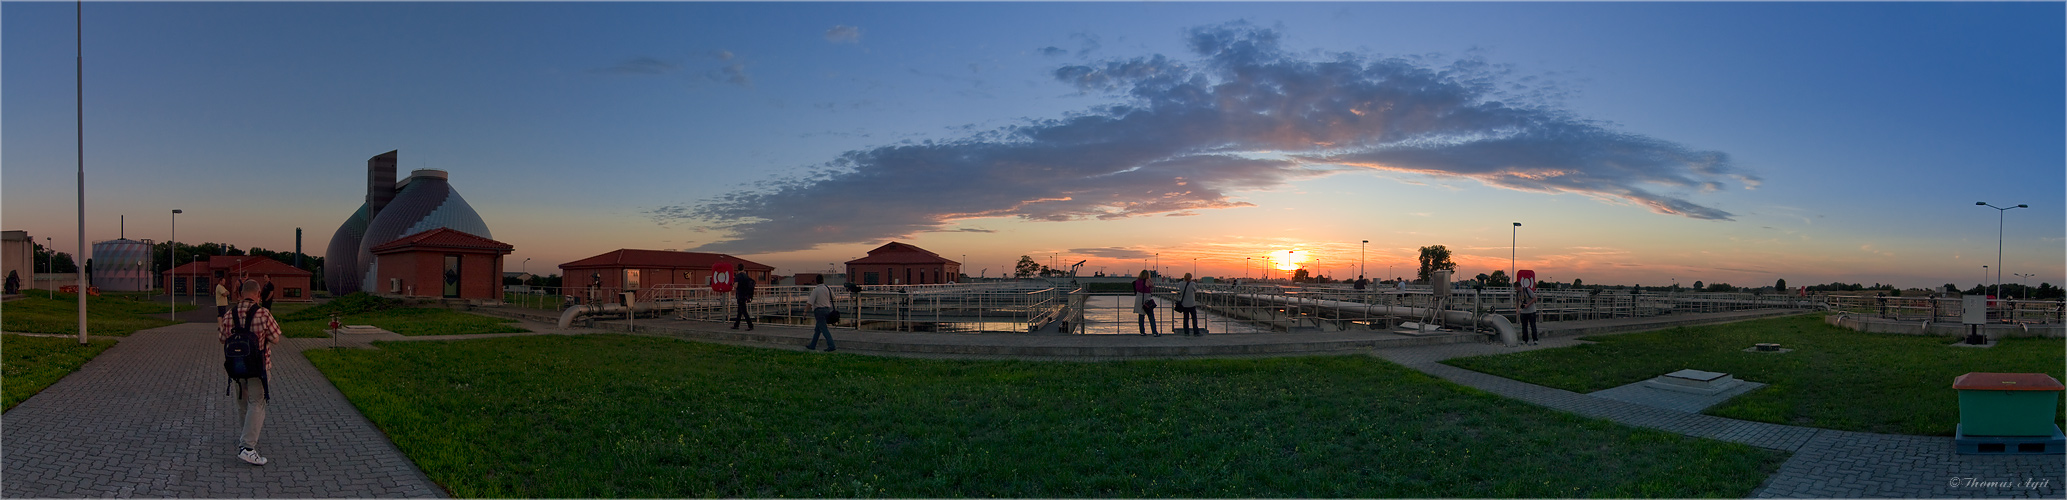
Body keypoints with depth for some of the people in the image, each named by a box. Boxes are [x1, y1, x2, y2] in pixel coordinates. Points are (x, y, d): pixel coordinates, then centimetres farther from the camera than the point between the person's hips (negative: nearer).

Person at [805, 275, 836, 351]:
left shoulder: (815, 290, -14)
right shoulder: (828, 288, 3)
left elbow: (810, 302, -18)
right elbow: (833, 298, 16)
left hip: (819, 310, -7)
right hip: (827, 309, 7)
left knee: (824, 329, -7)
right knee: (817, 329, 17)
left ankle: (831, 346, -14)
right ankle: (812, 346, 24)